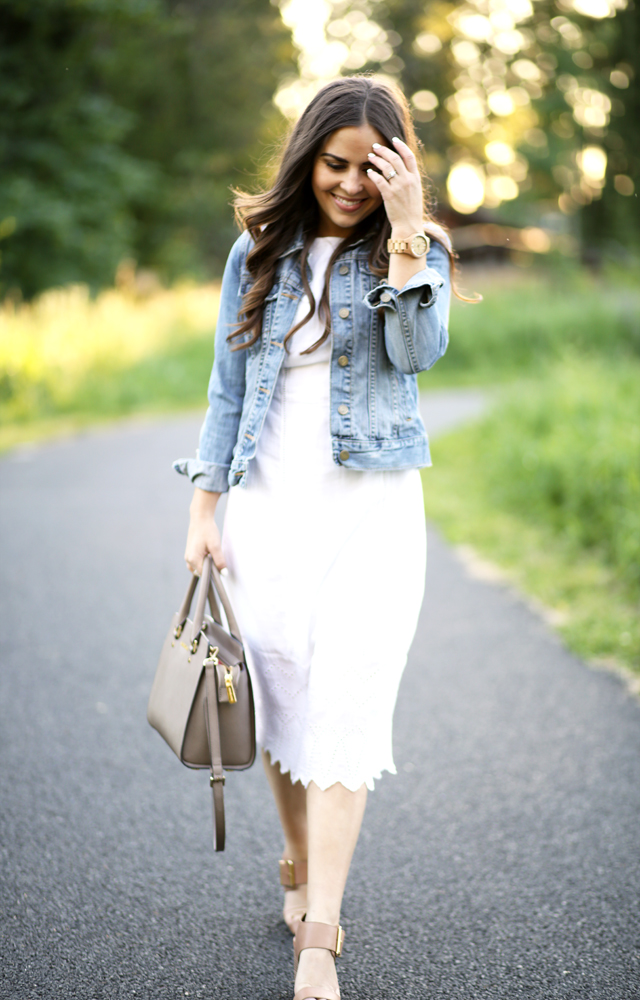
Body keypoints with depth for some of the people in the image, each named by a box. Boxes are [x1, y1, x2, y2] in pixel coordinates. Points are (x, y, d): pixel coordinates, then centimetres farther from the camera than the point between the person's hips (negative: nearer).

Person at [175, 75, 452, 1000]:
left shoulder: (414, 251, 3)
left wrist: (406, 229, -20)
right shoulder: (258, 255, 9)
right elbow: (228, 388, 11)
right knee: (280, 705, 8)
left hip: (371, 507, -2)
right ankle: (300, 868, 31)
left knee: (346, 713, -10)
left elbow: (419, 350, -16)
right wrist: (203, 513, 6)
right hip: (268, 504, 3)